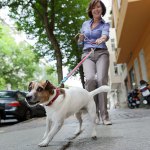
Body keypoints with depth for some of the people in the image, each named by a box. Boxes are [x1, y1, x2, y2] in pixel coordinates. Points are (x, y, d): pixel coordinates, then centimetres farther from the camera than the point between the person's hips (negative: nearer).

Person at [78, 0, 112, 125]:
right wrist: (80, 39, 1)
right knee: (90, 79, -25)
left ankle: (104, 115, -18)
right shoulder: (85, 24, 19)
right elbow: (80, 44, 24)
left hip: (102, 53, -1)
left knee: (102, 80, -24)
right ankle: (94, 112, -15)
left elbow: (105, 34, -15)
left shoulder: (105, 24, 10)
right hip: (87, 55, 2)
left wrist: (102, 39, -39)